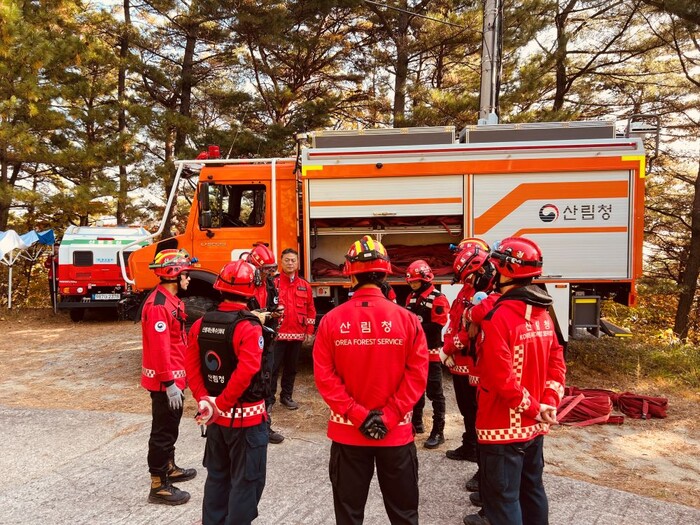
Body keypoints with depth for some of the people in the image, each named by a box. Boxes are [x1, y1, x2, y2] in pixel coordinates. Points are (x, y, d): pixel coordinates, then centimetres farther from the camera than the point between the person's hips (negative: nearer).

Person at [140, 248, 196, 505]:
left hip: (174, 376, 10)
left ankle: (169, 468, 39)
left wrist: (179, 376, 22)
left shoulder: (171, 300, 11)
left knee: (170, 427, 22)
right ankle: (159, 486, 11)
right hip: (165, 381, -10)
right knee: (163, 431, 0)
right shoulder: (158, 305, -22)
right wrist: (169, 384, -25)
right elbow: (159, 349, -26)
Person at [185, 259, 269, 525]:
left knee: (217, 476, 24)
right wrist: (220, 405, -20)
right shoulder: (249, 327, -21)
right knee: (246, 481, 9)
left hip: (217, 417, 7)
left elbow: (192, 367, -1)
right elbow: (244, 374, -29)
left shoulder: (201, 324, -1)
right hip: (247, 417, -7)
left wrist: (204, 400, -2)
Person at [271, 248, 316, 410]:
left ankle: (286, 396, 29)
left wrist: (309, 331, 7)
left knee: (291, 368, 15)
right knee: (273, 367, 1)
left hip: (297, 334, 4)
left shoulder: (305, 286, 8)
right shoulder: (273, 283, -4)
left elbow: (310, 310, 10)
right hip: (277, 334, -4)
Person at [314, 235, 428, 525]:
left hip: (347, 431, 1)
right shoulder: (406, 319, -11)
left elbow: (324, 376, -11)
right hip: (396, 432, 0)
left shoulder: (332, 320, -10)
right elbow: (417, 374, -13)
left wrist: (357, 415, -9)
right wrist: (389, 417, -10)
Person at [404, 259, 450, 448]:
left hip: (431, 353, -8)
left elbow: (436, 327, -20)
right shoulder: (411, 297, 11)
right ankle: (417, 423, 34)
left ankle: (438, 432, 7)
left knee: (434, 393, -1)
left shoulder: (438, 299, -14)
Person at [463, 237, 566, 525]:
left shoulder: (499, 316, -21)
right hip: (533, 425, 8)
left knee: (503, 498, 5)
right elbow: (556, 362, 7)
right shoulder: (542, 313, 5)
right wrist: (549, 403, 0)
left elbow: (501, 377, -25)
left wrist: (533, 409, -13)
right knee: (532, 489, 22)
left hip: (504, 426, -8)